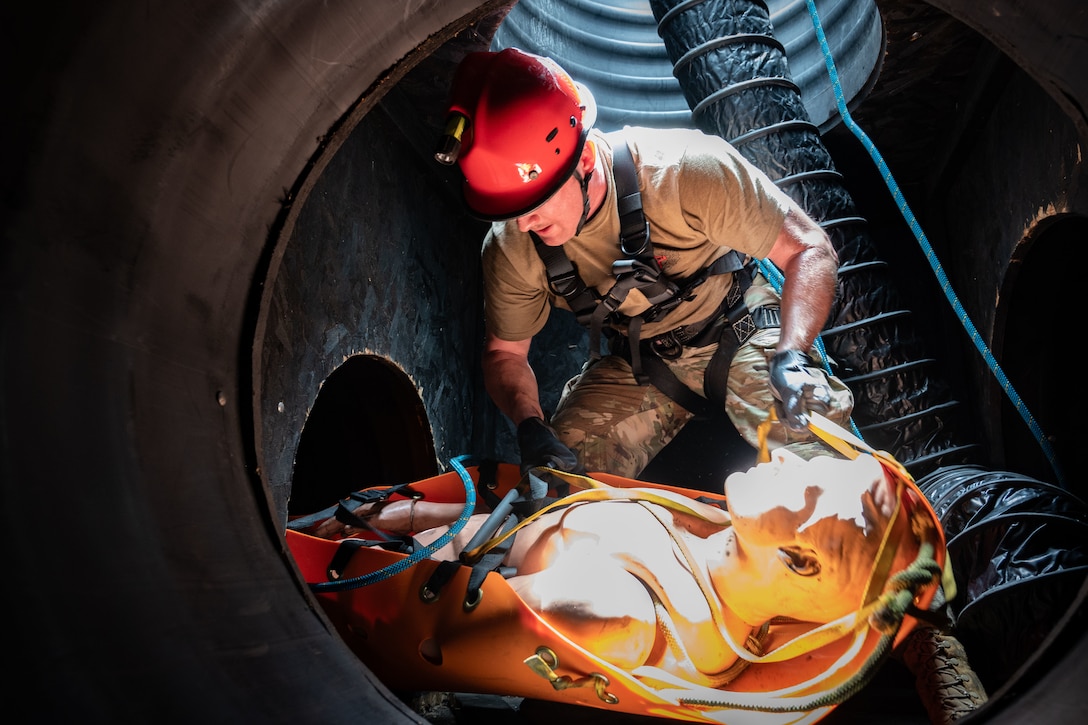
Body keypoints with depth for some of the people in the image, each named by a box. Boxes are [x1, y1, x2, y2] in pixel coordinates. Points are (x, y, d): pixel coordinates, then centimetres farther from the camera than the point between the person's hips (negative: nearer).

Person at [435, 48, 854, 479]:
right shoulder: (510, 248, -18)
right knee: (565, 476, -16)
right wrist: (530, 425, -24)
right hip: (636, 365, 3)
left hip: (739, 333, -2)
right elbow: (504, 352, -2)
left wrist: (791, 356, -42)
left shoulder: (683, 169, -31)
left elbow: (809, 250, -24)